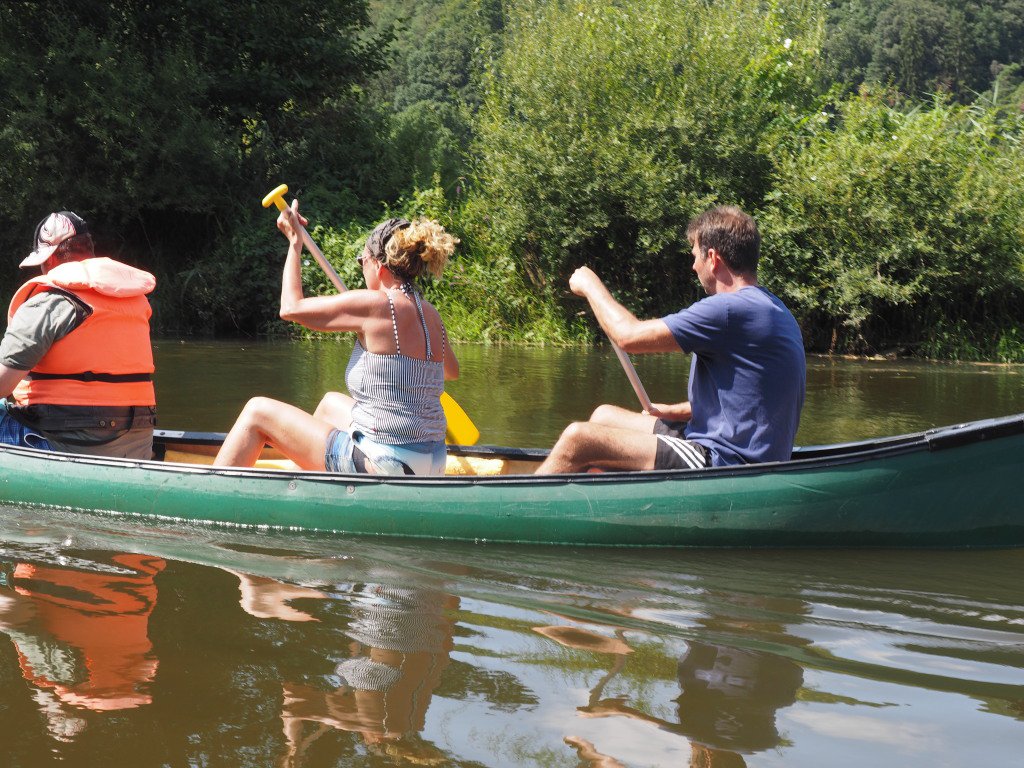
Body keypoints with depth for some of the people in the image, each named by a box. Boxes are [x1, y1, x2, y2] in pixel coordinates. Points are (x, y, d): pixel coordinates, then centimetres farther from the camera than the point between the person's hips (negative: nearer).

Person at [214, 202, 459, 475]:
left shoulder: (374, 303, -15)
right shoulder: (430, 314, 6)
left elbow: (291, 307, -3)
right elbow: (452, 370, 27)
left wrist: (295, 242, 8)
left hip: (383, 466, -8)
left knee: (259, 412, 6)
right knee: (331, 403, 37)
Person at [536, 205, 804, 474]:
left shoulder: (732, 309, -20)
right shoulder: (771, 309, 13)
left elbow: (630, 335, -17)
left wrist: (590, 285, -1)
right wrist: (676, 411, 22)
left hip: (724, 463, -11)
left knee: (578, 439, -13)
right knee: (605, 416, 21)